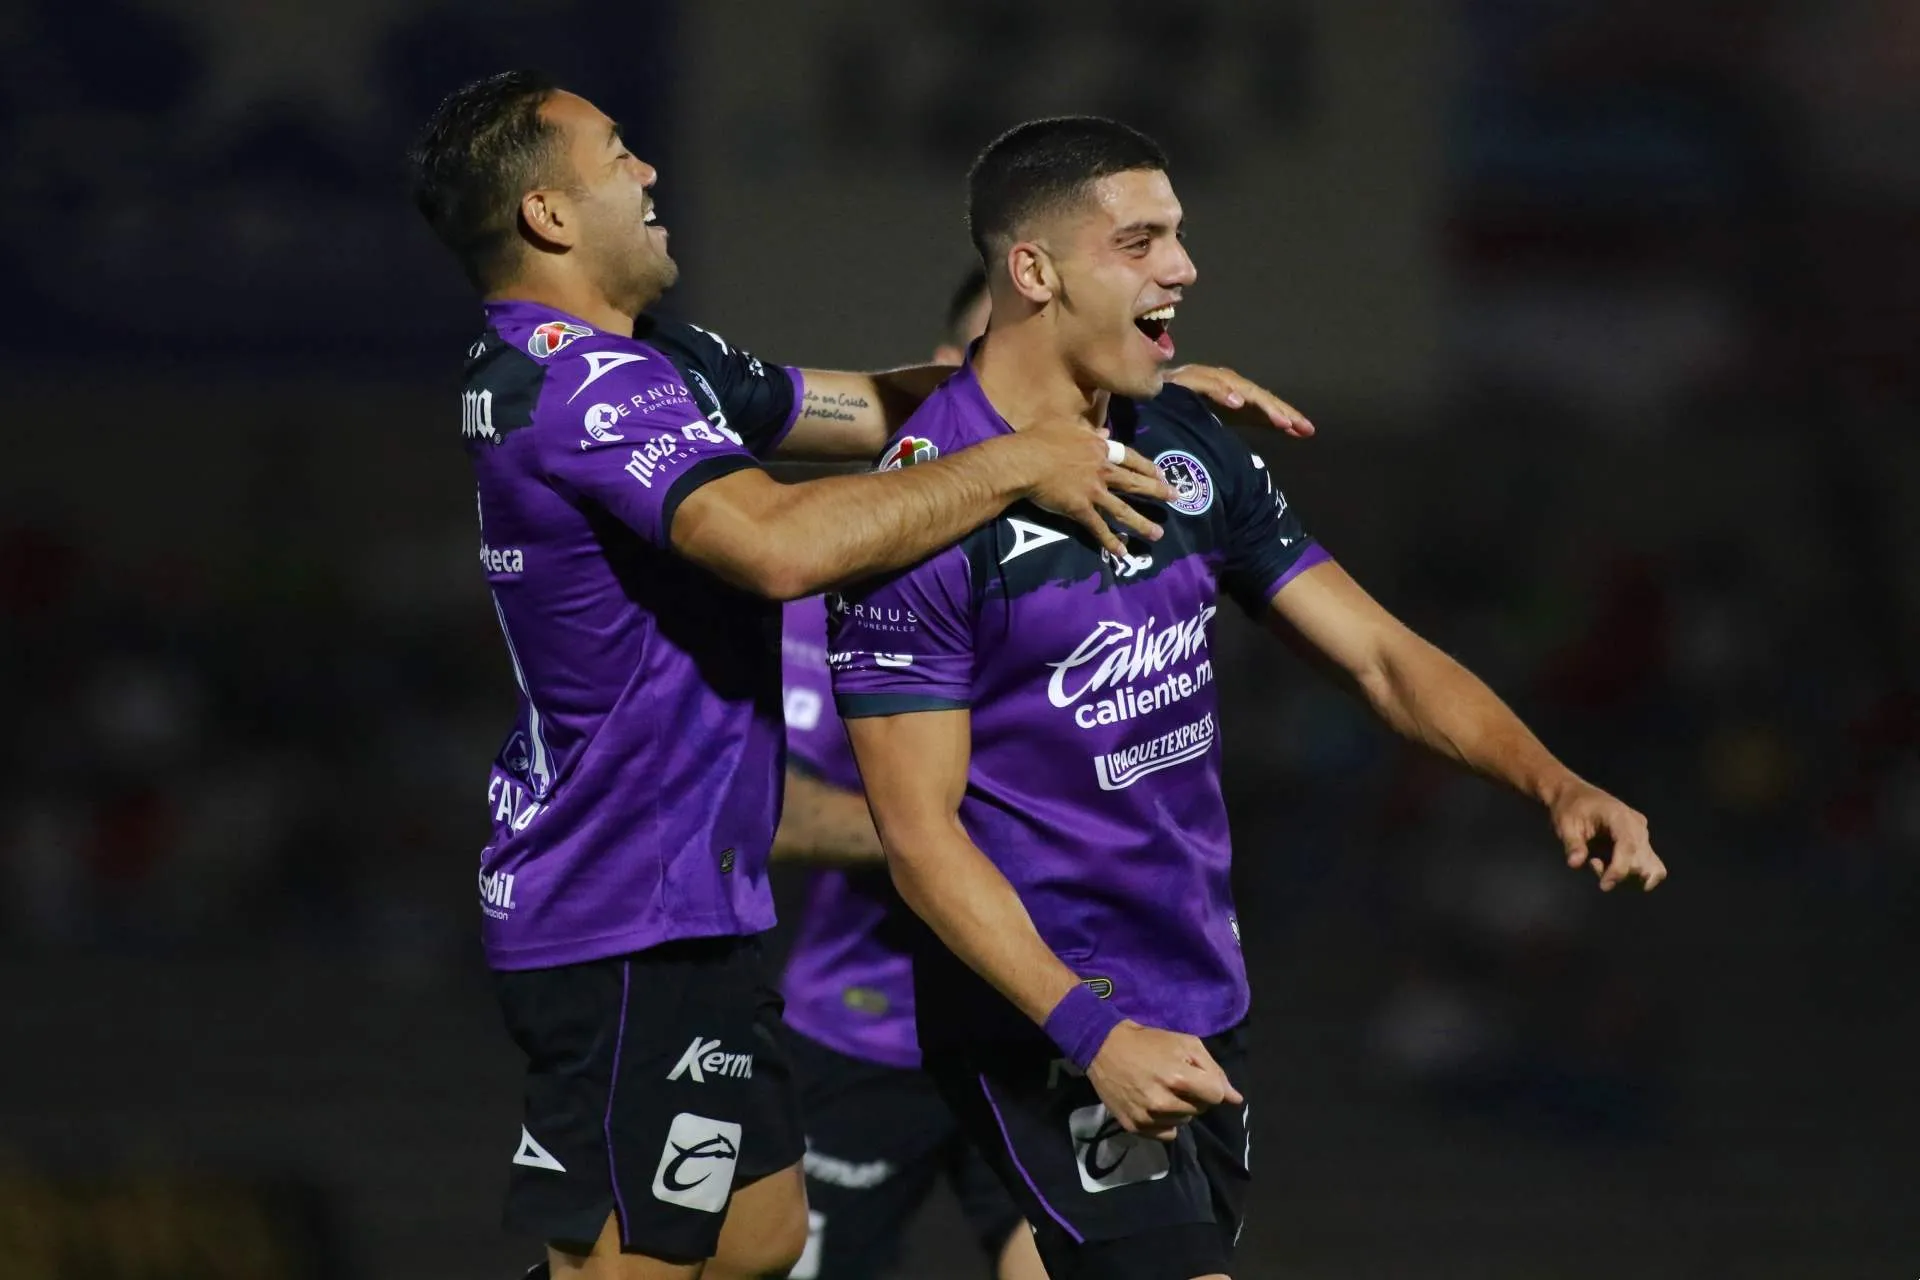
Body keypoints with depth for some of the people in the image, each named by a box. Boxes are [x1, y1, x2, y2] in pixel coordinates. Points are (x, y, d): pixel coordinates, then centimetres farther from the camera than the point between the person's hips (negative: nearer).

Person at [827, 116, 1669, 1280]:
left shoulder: (1188, 448, 7)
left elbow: (1375, 651, 8)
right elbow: (918, 827, -16)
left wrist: (1553, 781, -9)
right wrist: (1092, 1032, -25)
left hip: (1202, 1000, 7)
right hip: (1043, 1017, -7)